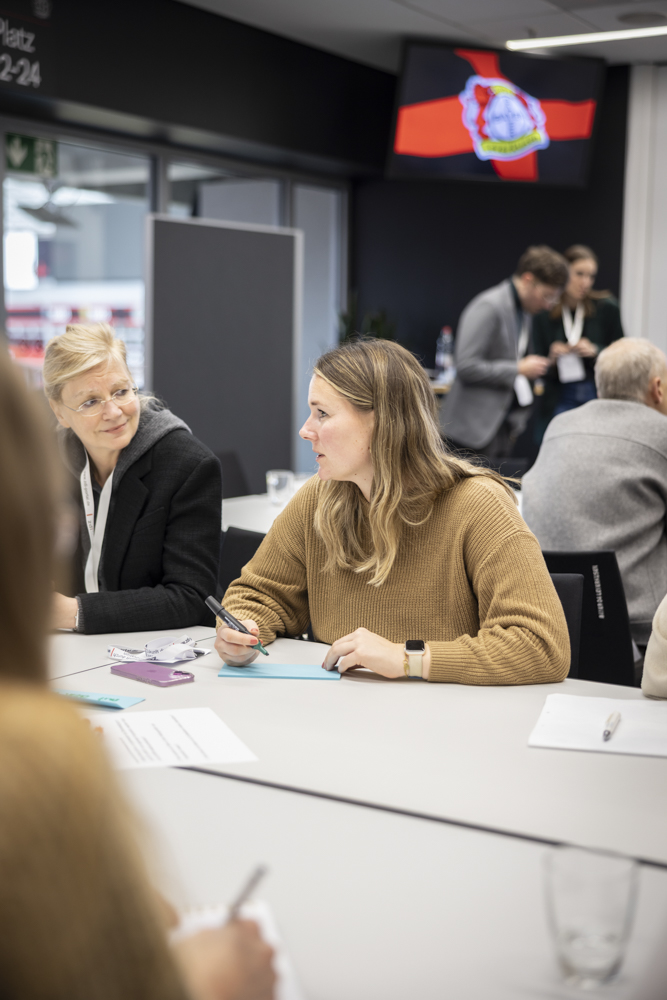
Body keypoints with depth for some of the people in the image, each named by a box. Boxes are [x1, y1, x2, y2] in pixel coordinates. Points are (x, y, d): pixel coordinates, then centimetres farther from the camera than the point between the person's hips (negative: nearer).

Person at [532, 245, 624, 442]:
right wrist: (552, 359, -17)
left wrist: (596, 351, -13)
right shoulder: (544, 313, 0)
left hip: (599, 396, 0)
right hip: (560, 401, 0)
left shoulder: (606, 308, -1)